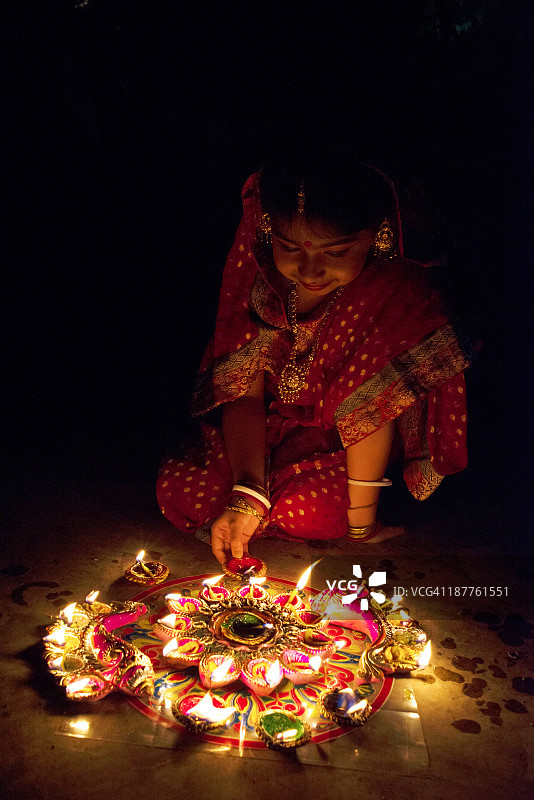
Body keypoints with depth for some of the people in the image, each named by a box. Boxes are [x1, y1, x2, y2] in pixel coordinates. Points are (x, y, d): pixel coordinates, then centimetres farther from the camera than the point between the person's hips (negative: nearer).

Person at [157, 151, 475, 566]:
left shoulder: (394, 290, -31)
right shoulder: (257, 270, -19)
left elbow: (374, 393, -28)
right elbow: (245, 387, -17)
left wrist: (361, 523, -25)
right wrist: (247, 491, -30)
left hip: (347, 440, -2)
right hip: (272, 420, 3)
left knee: (307, 510, -32)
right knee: (182, 492, -14)